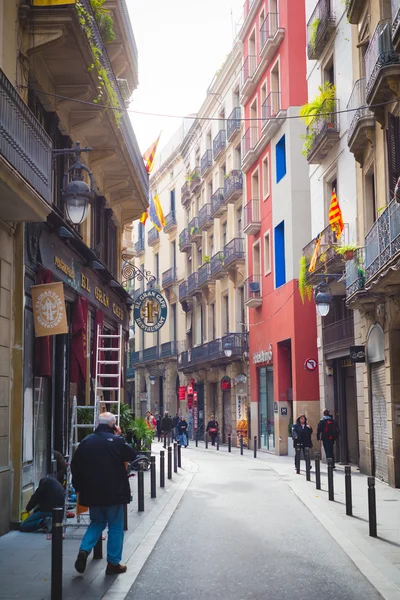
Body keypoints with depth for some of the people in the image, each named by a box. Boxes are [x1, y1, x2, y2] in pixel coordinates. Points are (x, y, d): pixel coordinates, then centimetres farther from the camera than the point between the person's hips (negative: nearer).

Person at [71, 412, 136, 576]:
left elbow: (75, 466, 7)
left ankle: (84, 550, 0)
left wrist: (79, 487, 16)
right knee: (115, 527, 7)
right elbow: (131, 456, 1)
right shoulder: (116, 441, -13)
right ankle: (113, 563, 9)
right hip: (114, 493, -4)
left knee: (97, 523, 21)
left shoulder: (86, 441, 3)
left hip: (92, 492, 5)